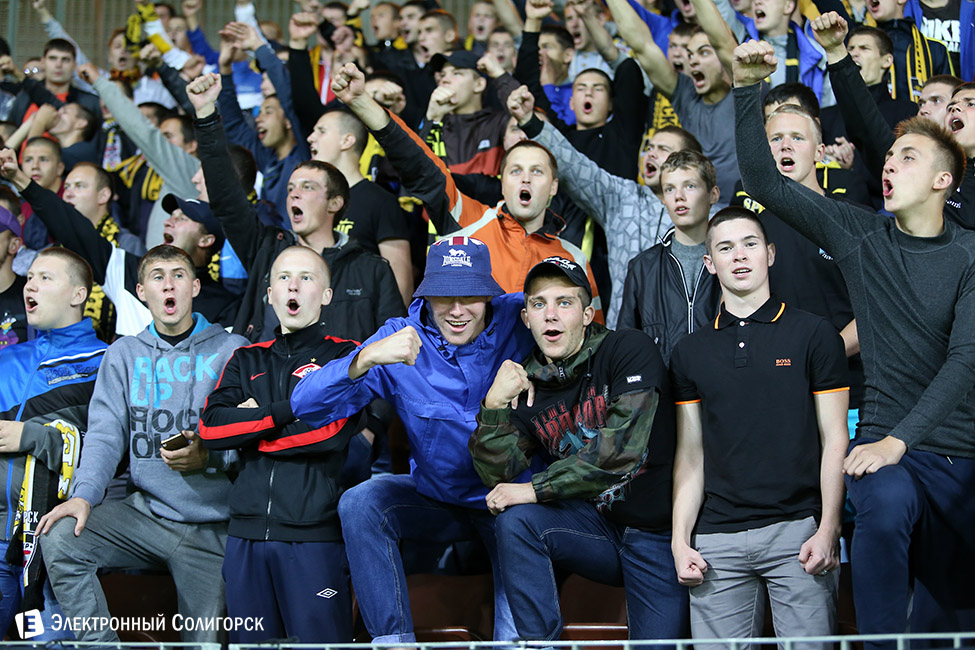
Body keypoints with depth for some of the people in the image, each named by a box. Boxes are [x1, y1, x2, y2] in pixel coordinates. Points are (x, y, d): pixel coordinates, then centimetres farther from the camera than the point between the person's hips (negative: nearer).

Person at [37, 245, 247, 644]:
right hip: (144, 510, 2)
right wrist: (84, 493, -15)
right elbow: (105, 433, 2)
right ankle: (99, 644, -14)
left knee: (203, 643, -9)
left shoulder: (232, 351, 3)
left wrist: (208, 458, -22)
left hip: (211, 526, -2)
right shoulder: (124, 354, 13)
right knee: (59, 538, -23)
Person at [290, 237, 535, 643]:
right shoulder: (403, 338, -10)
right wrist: (367, 358, -37)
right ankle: (393, 640, -18)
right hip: (437, 498, 2)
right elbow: (306, 406, -17)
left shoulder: (518, 320, -12)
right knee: (359, 503, -24)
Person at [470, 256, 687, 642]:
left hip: (657, 536, -3)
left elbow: (621, 448, -24)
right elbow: (498, 476, -6)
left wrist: (534, 490, -21)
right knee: (515, 519, -21)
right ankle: (538, 642, -10)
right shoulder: (524, 382, 2)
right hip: (597, 529, 4)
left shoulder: (629, 350, -13)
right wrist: (495, 404, -22)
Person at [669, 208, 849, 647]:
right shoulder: (690, 352, 13)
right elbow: (690, 455, 13)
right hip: (717, 537, 2)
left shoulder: (814, 335, 5)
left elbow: (834, 441, 1)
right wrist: (680, 541, 3)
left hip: (798, 529, -2)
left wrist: (828, 530, -9)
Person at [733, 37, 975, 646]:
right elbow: (764, 182, 0)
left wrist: (899, 439, -25)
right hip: (888, 441, -1)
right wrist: (748, 89, -11)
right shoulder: (861, 235, 2)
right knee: (885, 505, -36)